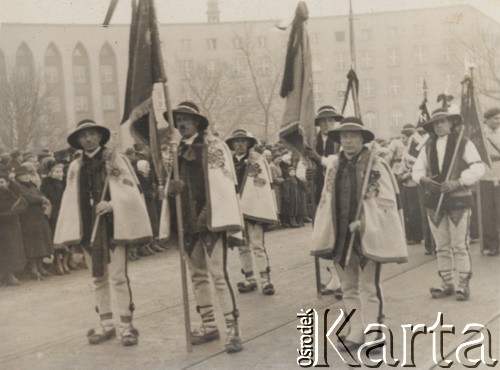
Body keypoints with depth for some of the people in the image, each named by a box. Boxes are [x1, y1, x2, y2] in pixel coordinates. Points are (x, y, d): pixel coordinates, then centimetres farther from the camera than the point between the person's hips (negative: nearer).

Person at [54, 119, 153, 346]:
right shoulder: (75, 167, 11)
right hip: (88, 228, 4)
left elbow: (130, 190, -5)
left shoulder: (115, 159, 0)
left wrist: (111, 204, -21)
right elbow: (71, 201, 10)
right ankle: (106, 324, 22)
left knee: (118, 277, -4)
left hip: (112, 225, -4)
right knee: (98, 278, 12)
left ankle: (126, 325, 5)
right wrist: (70, 232, 4)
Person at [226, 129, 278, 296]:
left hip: (254, 209, -4)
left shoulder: (259, 160, 0)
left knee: (258, 245, -7)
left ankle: (265, 280, 0)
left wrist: (273, 209, -5)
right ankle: (249, 279, 20)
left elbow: (268, 185, -1)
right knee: (242, 247, 10)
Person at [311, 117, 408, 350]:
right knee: (349, 287, 14)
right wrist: (325, 233, 7)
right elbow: (326, 200, 13)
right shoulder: (333, 165, 9)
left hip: (368, 236, -5)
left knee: (369, 288, 2)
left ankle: (371, 337, 10)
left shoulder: (376, 165, -8)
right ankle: (356, 332, 25)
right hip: (341, 236, 6)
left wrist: (364, 222, -17)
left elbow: (388, 201, -10)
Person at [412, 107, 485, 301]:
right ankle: (447, 284, 19)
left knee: (460, 245, -2)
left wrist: (457, 182, -18)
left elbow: (478, 168, -7)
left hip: (458, 200, -4)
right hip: (434, 201, 4)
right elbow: (417, 170, 13)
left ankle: (464, 285, 7)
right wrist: (424, 180, -9)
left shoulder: (464, 143, -1)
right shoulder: (428, 147, 12)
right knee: (441, 246, 9)